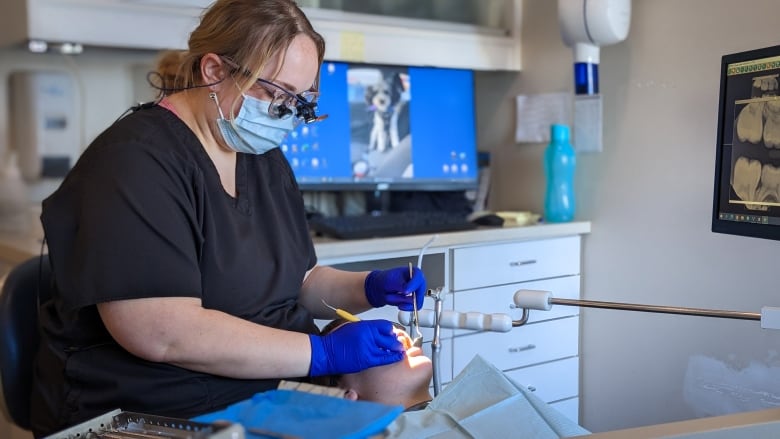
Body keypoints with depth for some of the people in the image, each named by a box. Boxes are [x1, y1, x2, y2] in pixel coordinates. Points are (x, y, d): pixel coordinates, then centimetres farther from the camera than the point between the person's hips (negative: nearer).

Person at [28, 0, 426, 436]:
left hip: (268, 400, 8)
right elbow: (162, 333, -25)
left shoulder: (266, 159, 11)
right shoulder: (135, 162, -16)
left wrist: (369, 288, -1)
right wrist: (323, 352, -23)